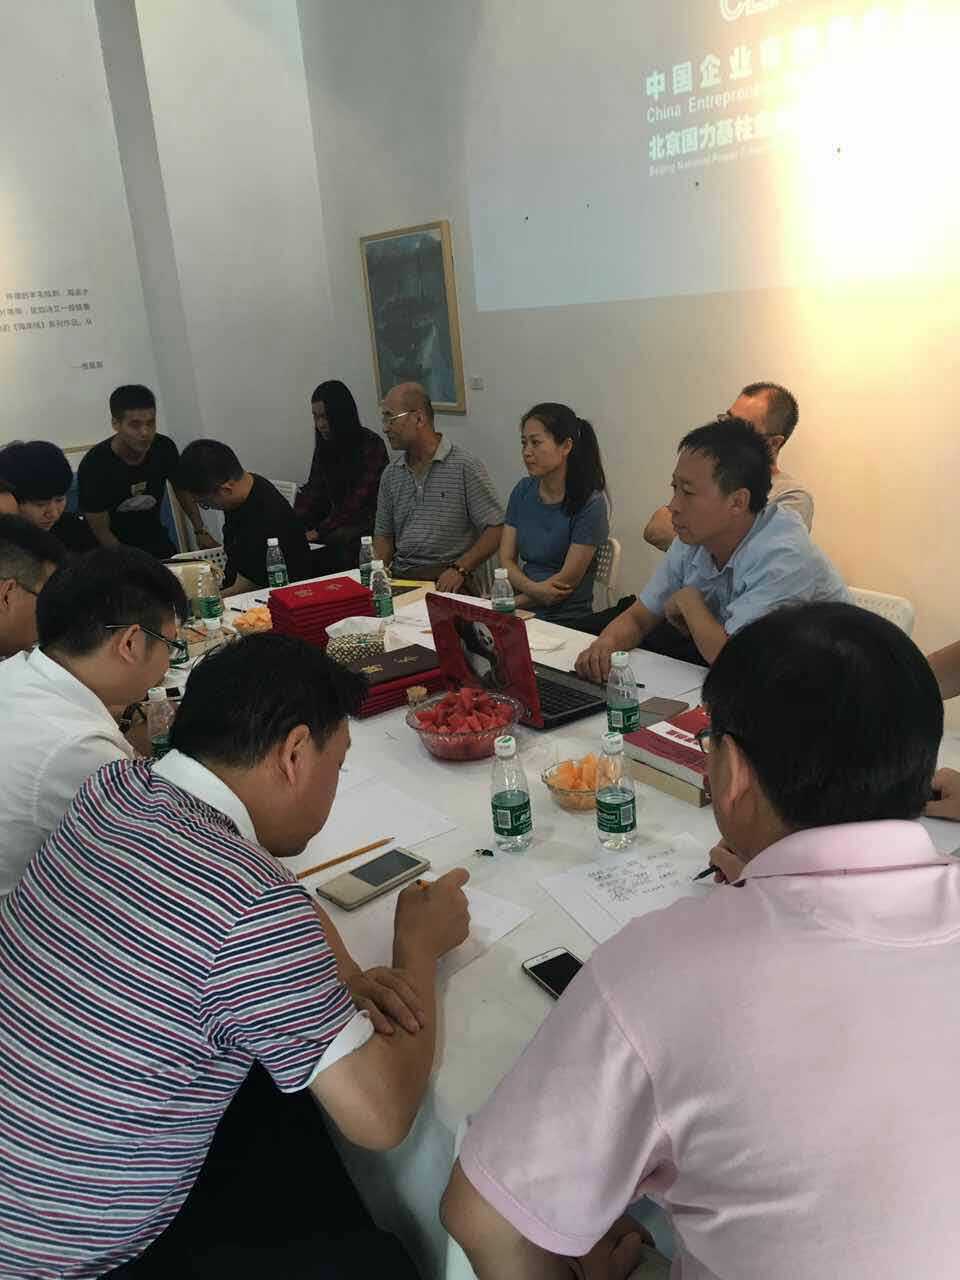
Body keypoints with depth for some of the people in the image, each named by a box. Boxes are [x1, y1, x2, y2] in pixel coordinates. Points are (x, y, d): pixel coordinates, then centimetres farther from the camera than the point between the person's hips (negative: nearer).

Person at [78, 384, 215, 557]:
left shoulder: (164, 448, -13)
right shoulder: (93, 466, -22)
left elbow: (182, 489, 7)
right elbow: (101, 530, -16)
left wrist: (200, 531, -2)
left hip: (156, 539, 3)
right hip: (115, 548, -3)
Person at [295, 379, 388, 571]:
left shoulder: (371, 445, -12)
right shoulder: (324, 446, 10)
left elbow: (357, 501, -18)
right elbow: (312, 490, 9)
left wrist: (319, 531, -22)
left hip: (367, 522, -6)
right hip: (336, 518, 6)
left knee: (339, 539, -36)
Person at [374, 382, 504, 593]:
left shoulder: (465, 466, -4)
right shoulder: (391, 473, 14)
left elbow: (496, 529, -7)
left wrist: (459, 569, -18)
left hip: (447, 579, -4)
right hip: (400, 577, 5)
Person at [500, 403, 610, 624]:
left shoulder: (590, 504, -10)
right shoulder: (523, 491, 8)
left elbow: (568, 580, -10)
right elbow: (506, 559, 6)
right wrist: (532, 588, -14)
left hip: (566, 620, -5)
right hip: (524, 613, 5)